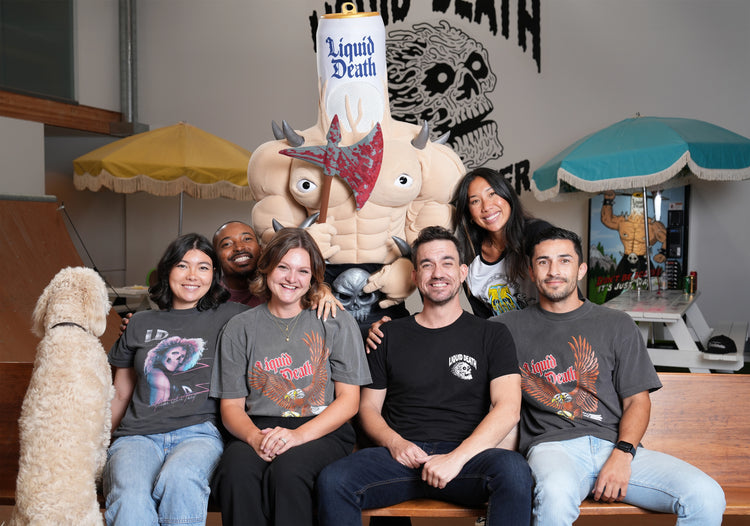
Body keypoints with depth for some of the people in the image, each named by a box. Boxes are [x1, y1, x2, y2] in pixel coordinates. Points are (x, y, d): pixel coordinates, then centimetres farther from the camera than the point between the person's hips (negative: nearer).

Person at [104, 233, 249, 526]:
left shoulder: (228, 317, 12)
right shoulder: (141, 324, 20)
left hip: (198, 432, -2)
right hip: (138, 435, 2)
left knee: (179, 478, -38)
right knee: (129, 496, -34)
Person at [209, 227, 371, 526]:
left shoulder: (337, 323, 7)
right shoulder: (240, 328, 12)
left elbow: (349, 400, 1)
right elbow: (231, 406, 9)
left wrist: (298, 435, -15)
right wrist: (255, 437, -14)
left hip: (323, 432, -1)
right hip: (258, 430, 2)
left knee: (287, 469, -34)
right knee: (237, 470, -32)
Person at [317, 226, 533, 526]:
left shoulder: (491, 336, 10)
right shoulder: (390, 336, 16)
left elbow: (508, 408, -2)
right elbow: (369, 407, 16)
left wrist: (457, 457, -16)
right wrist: (395, 442, -6)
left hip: (466, 454, -1)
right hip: (401, 455, 2)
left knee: (514, 470, -35)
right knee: (332, 481, -28)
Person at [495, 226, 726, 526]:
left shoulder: (617, 325, 17)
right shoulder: (510, 328, 14)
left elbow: (637, 400, 11)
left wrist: (622, 455, -8)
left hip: (616, 446, 3)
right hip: (552, 445, -2)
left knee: (707, 497, -21)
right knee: (555, 495, -39)